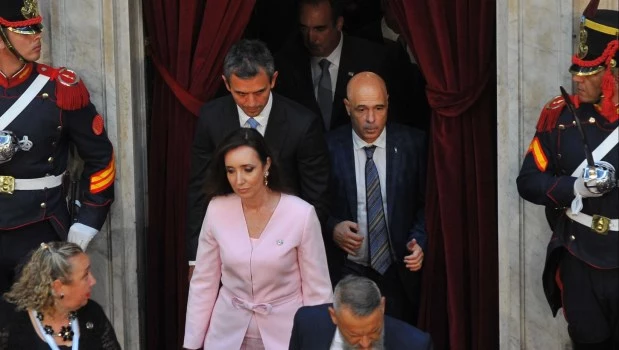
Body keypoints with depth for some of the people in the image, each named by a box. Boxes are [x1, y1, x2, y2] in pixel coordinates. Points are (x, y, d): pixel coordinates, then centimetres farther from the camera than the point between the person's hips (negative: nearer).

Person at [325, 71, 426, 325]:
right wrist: (332, 227, -14)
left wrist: (419, 241, -10)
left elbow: (426, 202, 5)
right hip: (345, 273, -1)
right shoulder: (329, 147, -5)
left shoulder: (412, 144, -2)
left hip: (397, 274, 1)